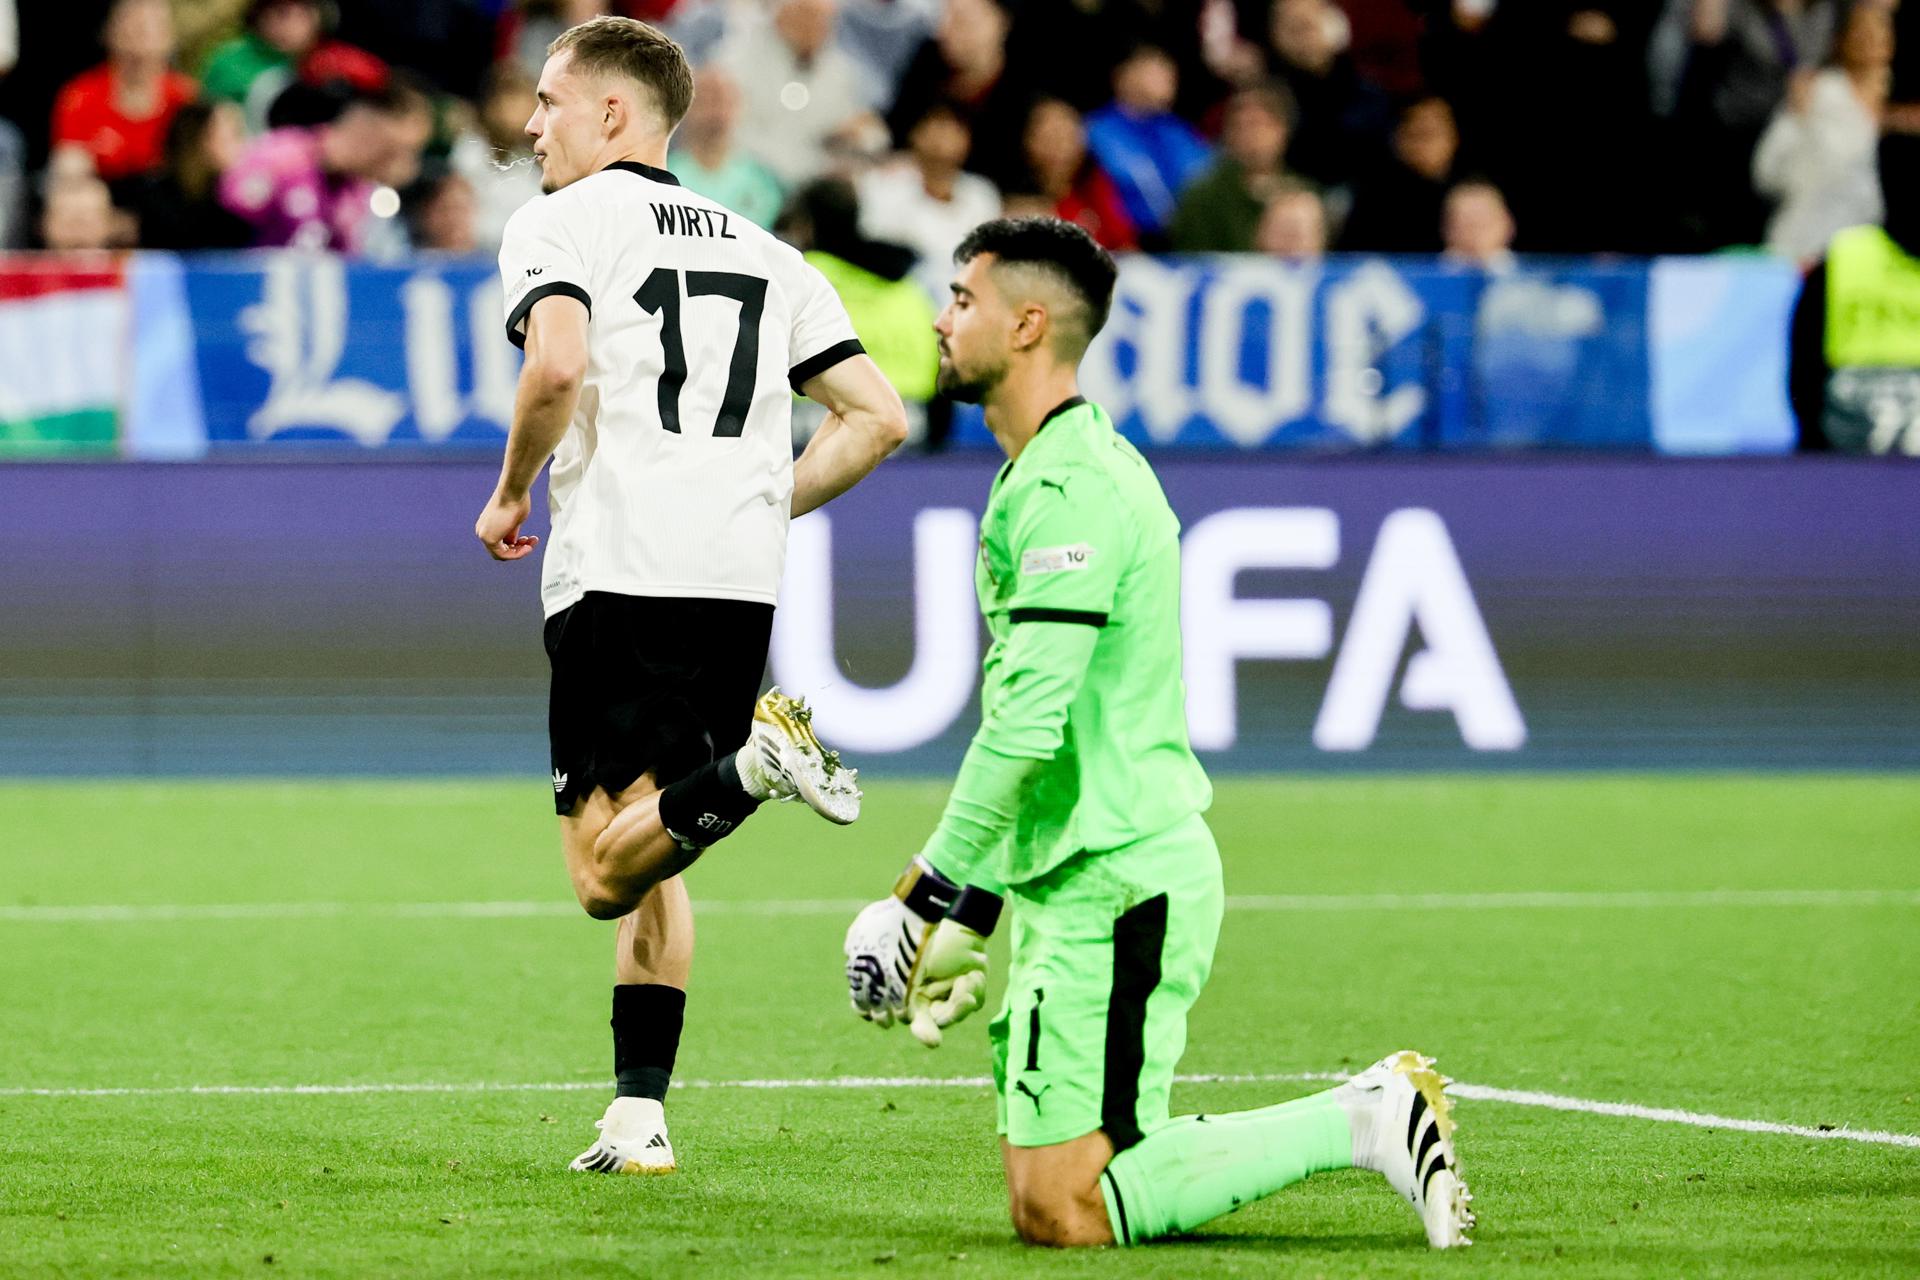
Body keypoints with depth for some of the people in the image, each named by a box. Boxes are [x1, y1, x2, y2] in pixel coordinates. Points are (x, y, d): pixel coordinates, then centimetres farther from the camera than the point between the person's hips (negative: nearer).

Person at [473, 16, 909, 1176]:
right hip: (746, 584, 6)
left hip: (620, 571, -6)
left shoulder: (560, 223, 4)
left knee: (606, 869, -9)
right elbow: (879, 417, 17)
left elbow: (558, 362, -16)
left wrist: (511, 494, 0)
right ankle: (639, 1116, 9)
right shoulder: (763, 252, 23)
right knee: (653, 862, 16)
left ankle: (747, 767, -35)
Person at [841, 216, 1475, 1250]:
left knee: (1061, 1212, -12)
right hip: (1072, 885, 10)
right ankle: (1373, 1117, 10)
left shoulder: (1068, 488, -15)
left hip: (1117, 884, -10)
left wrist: (931, 892, -14)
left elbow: (1026, 722, -22)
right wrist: (974, 910, 21)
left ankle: (1364, 1126, -7)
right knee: (1042, 1192, 9)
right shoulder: (1044, 474, 19)